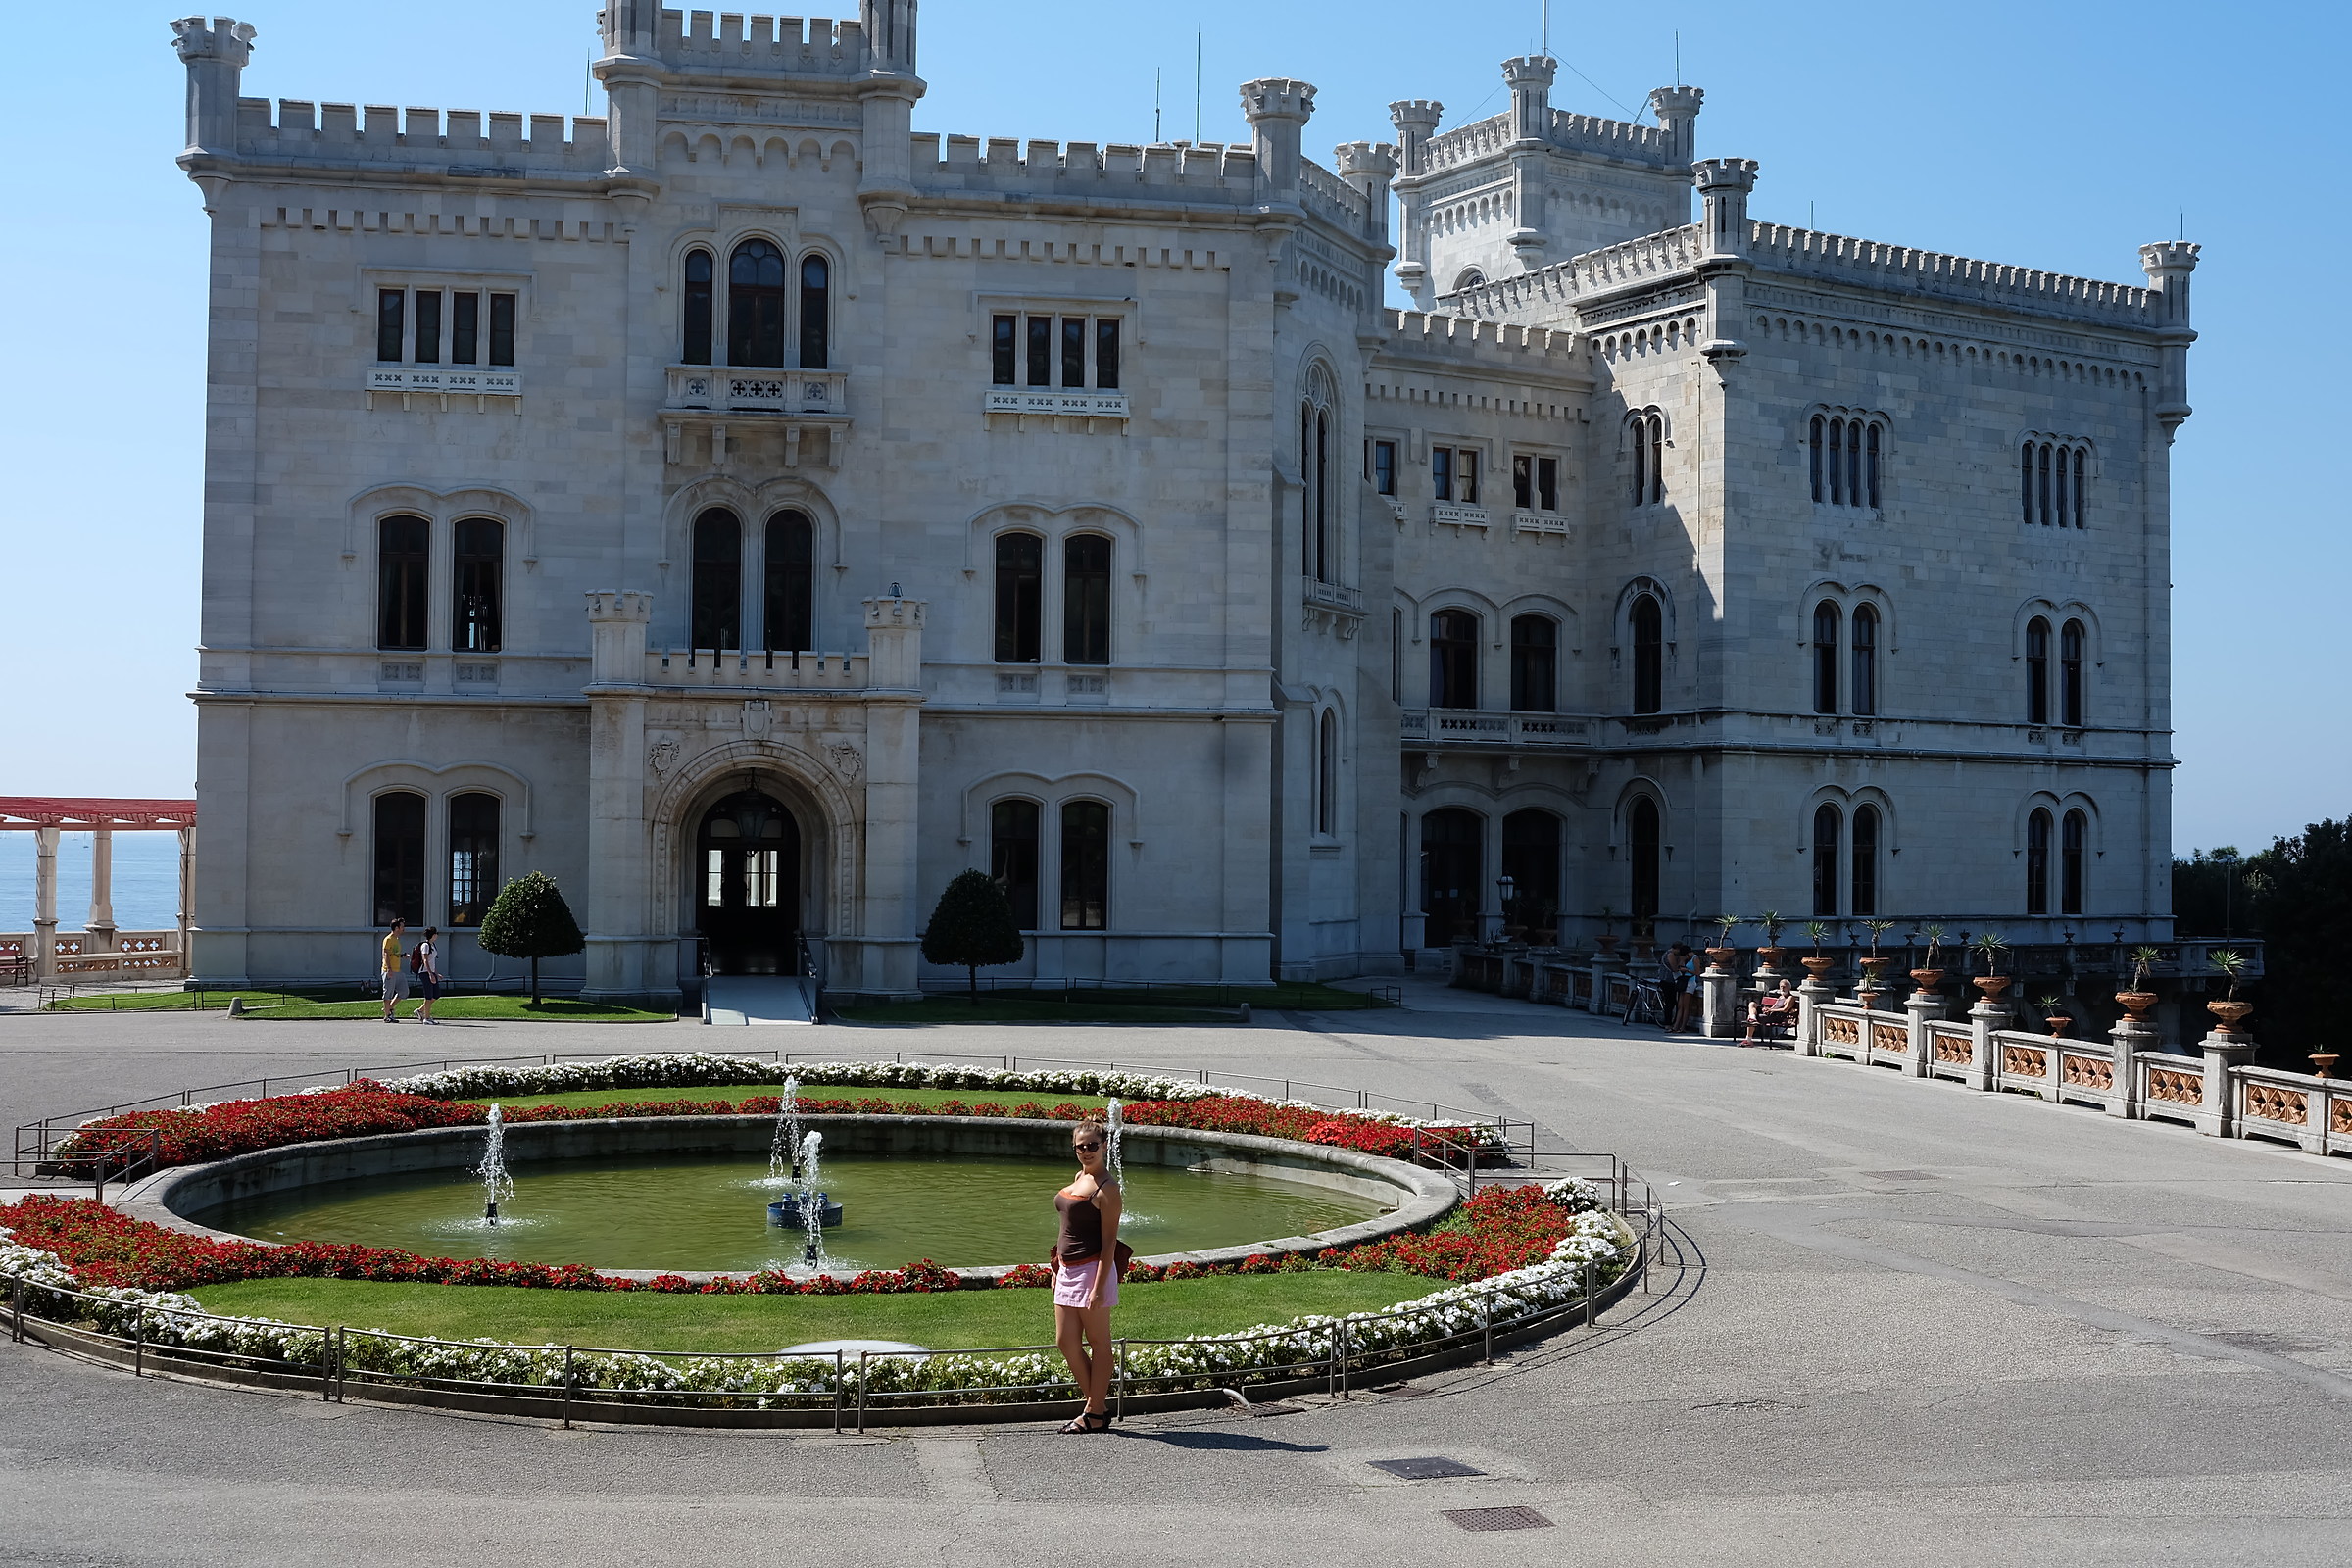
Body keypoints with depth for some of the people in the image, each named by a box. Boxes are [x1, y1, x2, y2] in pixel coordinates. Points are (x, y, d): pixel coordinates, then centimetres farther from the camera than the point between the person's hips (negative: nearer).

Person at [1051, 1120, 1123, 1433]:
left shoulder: (1106, 1189, -13)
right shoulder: (1079, 1177, 13)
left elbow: (1109, 1242, -16)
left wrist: (1099, 1287, -20)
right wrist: (1058, 1268, 20)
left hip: (1092, 1269, -9)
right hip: (1068, 1271, 9)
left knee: (1098, 1342, 3)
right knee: (1066, 1341, 9)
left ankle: (1095, 1414, 11)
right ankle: (1099, 1406, 20)